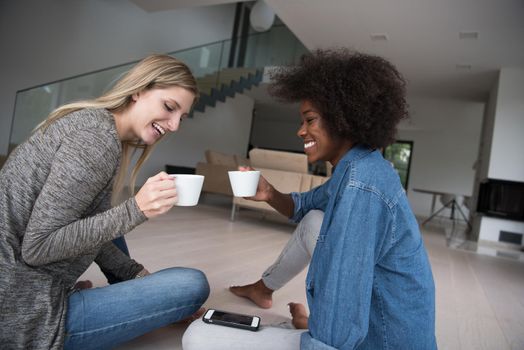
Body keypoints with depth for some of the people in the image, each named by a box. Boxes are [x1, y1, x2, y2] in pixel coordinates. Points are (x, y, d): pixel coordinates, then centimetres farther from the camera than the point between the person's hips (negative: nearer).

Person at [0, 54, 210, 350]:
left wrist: (139, 274, 9)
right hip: (24, 315, -10)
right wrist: (136, 210, -26)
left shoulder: (89, 121, 8)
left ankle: (130, 298, 26)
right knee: (194, 285, -13)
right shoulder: (98, 137, -21)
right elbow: (37, 248, -22)